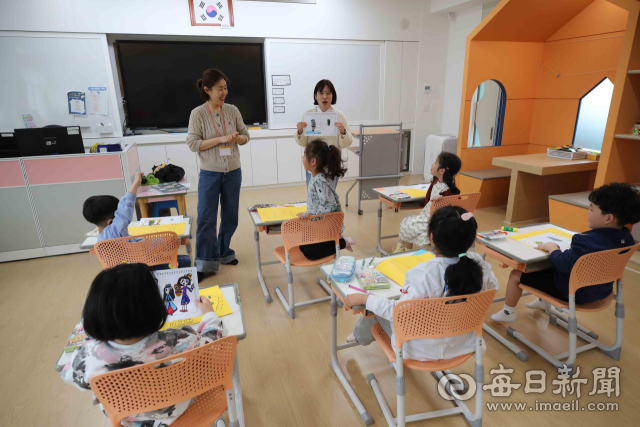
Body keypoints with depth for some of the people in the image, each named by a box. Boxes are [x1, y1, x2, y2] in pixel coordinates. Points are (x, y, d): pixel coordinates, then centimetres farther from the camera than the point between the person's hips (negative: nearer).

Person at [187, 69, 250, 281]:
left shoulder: (233, 110, 1)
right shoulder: (198, 113, -8)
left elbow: (246, 135, 8)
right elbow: (192, 144, -11)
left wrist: (237, 138, -15)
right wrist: (220, 139, -21)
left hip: (233, 172, 4)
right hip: (209, 174, -3)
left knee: (230, 216, 13)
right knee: (206, 219, 1)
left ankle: (224, 253, 33)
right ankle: (204, 262, 15)